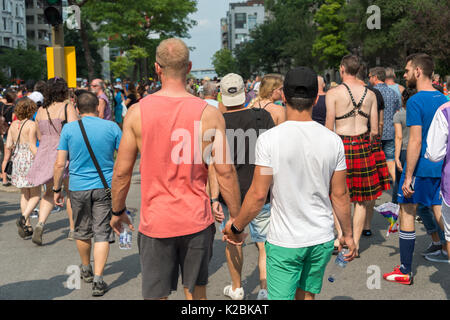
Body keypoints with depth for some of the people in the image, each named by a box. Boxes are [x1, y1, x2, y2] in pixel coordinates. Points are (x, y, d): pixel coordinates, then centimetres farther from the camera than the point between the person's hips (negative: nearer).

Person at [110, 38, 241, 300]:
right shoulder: (209, 114, -8)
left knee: (156, 294, 12)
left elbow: (122, 172, -2)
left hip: (155, 222, 0)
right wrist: (236, 217, 4)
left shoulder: (137, 112, -6)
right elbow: (226, 172, -8)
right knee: (196, 291, 19)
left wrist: (117, 211, 14)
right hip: (196, 220, 0)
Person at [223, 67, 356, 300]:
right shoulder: (332, 140, -4)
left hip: (284, 241, -4)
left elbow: (258, 194, -13)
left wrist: (236, 226, 2)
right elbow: (339, 195, 1)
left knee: (281, 296, 6)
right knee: (307, 294, 20)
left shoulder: (269, 139, -15)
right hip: (322, 238, 4)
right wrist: (347, 234, 14)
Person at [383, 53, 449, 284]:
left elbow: (415, 141, -20)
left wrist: (408, 176, -18)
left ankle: (405, 271, 12)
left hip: (420, 167, -6)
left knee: (407, 213, 5)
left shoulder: (415, 102, -14)